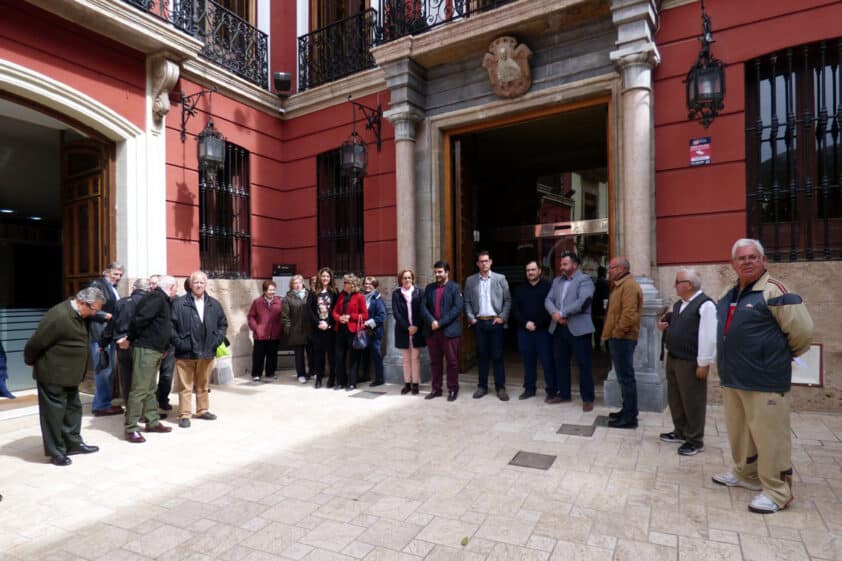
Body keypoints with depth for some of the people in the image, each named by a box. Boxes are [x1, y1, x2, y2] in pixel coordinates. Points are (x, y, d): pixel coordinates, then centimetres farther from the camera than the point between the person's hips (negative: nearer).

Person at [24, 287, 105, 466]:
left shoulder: (82, 315, 0)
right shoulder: (59, 316, -27)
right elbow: (35, 344, -17)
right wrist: (31, 362, -3)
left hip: (69, 373, 9)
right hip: (53, 373, -9)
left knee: (73, 408, 17)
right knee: (54, 412, 2)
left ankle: (73, 443, 29)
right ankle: (56, 452, 14)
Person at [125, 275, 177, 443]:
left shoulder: (162, 300, 16)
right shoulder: (156, 298, -14)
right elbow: (139, 319, -22)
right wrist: (131, 338, -9)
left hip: (155, 350, 10)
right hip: (145, 349, -10)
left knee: (150, 389, 16)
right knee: (140, 390, -6)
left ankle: (152, 422, 25)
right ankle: (131, 428, -1)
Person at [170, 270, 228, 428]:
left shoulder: (214, 304, 7)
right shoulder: (179, 303, -6)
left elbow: (223, 324, 13)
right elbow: (171, 325, -7)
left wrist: (217, 340, 2)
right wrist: (179, 343, -11)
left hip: (207, 353, 4)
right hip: (185, 353, -4)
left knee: (203, 385, 17)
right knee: (185, 386, 3)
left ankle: (202, 410, 30)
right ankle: (184, 415, 12)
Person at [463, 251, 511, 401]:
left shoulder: (500, 278, 3)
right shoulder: (470, 280, 7)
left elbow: (508, 300, 2)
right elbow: (467, 302, 8)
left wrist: (502, 317, -6)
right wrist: (471, 318, -2)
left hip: (495, 322, -1)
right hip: (479, 322, 2)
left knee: (497, 355, 2)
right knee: (482, 355, 8)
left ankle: (500, 387, 10)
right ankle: (482, 386, 17)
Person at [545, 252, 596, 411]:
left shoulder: (584, 280, -6)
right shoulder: (557, 281, 16)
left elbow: (582, 301, -20)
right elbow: (548, 300, 8)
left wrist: (562, 313, -16)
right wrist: (554, 313, -13)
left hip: (578, 328, -7)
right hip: (558, 328, 7)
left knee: (584, 364, 0)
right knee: (560, 362, 14)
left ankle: (587, 398, 9)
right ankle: (563, 393, 27)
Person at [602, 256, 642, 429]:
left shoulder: (629, 285, -15)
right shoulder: (619, 285, 18)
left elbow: (629, 314, -25)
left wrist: (617, 333, -18)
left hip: (622, 338, -10)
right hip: (618, 338, 10)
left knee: (626, 377, -5)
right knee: (623, 376, 16)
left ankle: (630, 418, 2)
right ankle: (627, 411, 26)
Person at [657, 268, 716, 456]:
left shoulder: (705, 305, -15)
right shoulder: (678, 305, 13)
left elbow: (708, 336, -19)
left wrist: (704, 363, -20)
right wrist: (664, 327, 3)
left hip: (691, 363, -9)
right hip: (672, 359, 9)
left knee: (692, 402, 3)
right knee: (675, 398, 17)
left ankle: (695, 441, 16)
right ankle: (680, 432, 34)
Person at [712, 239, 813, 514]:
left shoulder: (774, 291, -13)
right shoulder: (731, 295, 12)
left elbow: (802, 330, -12)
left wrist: (783, 356, 1)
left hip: (764, 381, -8)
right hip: (732, 379, 8)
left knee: (768, 434, -1)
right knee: (738, 430, 20)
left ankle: (776, 492, 14)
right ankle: (745, 474, 38)